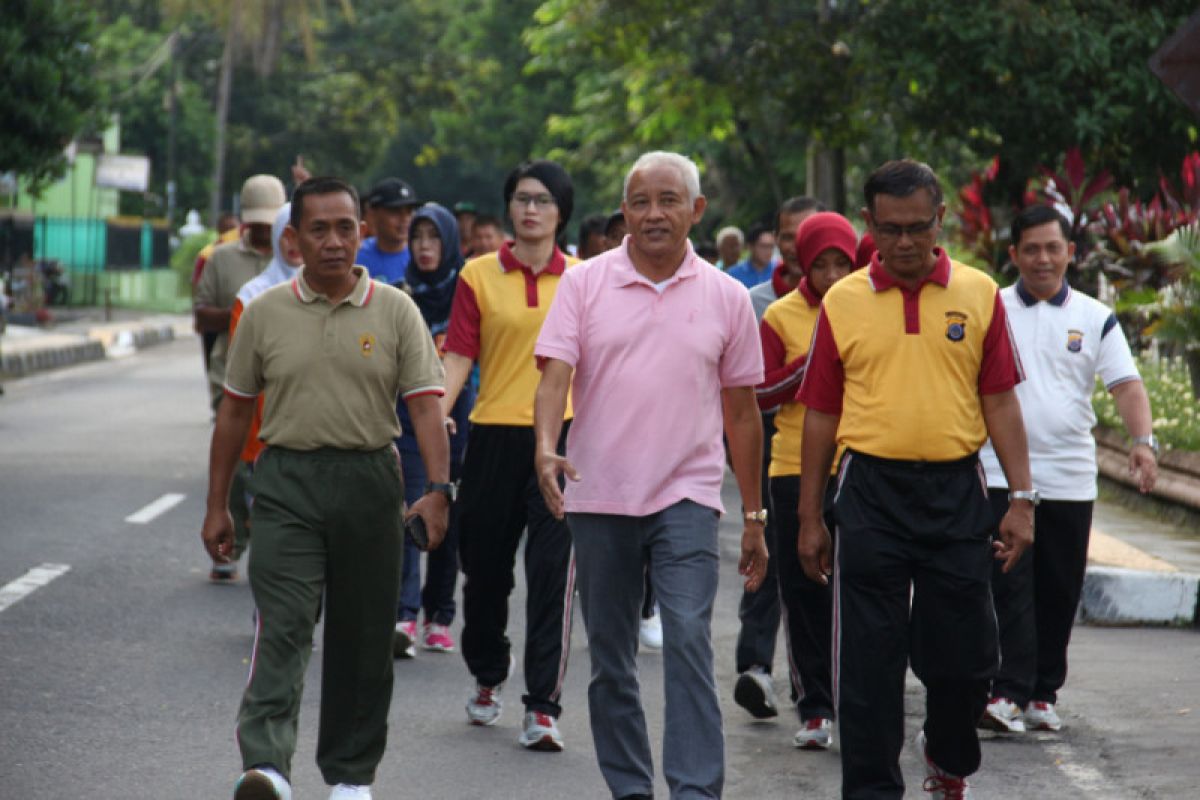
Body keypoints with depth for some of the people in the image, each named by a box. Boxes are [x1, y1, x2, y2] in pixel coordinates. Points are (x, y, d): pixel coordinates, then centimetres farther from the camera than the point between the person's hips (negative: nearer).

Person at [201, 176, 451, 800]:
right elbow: (235, 411, 11)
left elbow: (425, 404, -2)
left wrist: (437, 488, -15)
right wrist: (217, 506, 10)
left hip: (370, 480, 1)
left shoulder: (395, 311, 2)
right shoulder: (264, 313, 5)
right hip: (287, 480, 0)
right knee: (282, 628, -14)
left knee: (362, 637, 6)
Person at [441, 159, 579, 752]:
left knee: (553, 571, -8)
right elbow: (458, 357, -2)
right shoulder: (479, 275, 3)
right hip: (494, 435, 1)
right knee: (484, 566, 12)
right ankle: (488, 677, 37)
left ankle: (543, 707, -6)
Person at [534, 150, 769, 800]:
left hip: (686, 496, -1)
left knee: (689, 639, -16)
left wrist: (754, 516, 10)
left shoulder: (725, 298, 4)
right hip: (598, 498, 1)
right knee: (609, 659, 8)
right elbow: (555, 373, -7)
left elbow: (741, 411, 9)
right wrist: (546, 446, -27)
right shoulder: (585, 284, 2)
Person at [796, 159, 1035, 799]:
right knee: (869, 657, 0)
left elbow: (1000, 401, 5)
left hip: (956, 490, 1)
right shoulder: (842, 303, 3)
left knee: (964, 653, 7)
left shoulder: (978, 295, 3)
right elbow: (821, 414, 7)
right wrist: (810, 518, 7)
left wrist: (1021, 499, -2)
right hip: (871, 490, -1)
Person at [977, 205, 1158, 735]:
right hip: (1000, 473, -2)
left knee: (1059, 592, 6)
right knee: (1007, 586, -11)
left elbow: (1126, 385, -1)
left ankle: (1043, 694, 17)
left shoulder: (1095, 318, 6)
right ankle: (1006, 692, -13)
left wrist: (1142, 440, -18)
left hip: (1070, 478, 2)